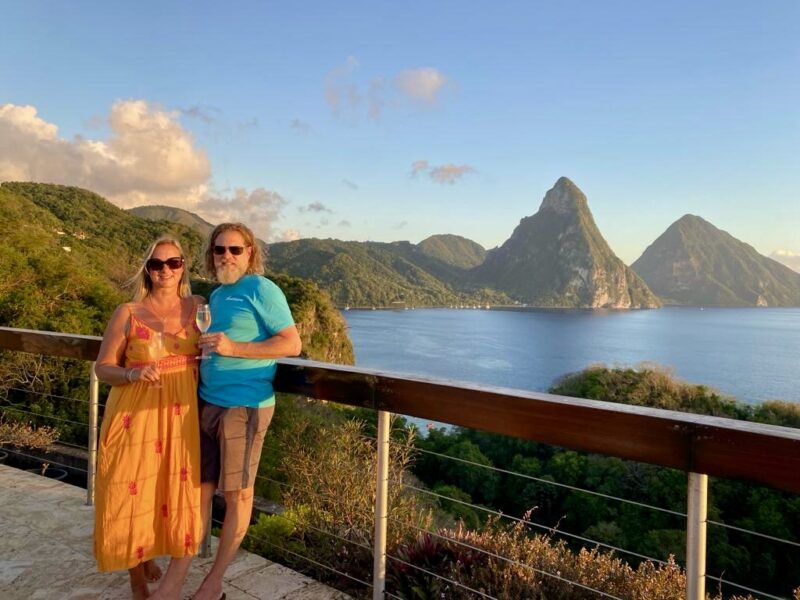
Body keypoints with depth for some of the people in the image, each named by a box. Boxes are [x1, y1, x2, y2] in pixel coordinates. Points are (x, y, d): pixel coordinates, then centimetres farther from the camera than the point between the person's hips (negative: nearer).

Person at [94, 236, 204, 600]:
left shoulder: (197, 307, 6)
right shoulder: (128, 313, 0)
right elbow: (102, 368, 2)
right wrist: (133, 373, -17)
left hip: (182, 412, 1)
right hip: (136, 414, -1)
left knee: (183, 492, -2)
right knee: (134, 495, 3)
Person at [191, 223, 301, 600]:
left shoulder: (261, 289, -9)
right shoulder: (216, 296, 15)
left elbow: (292, 344, -15)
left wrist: (233, 348, -22)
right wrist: (203, 360, 6)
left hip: (244, 406, -7)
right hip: (207, 402, 8)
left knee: (237, 494, 6)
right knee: (200, 487, 12)